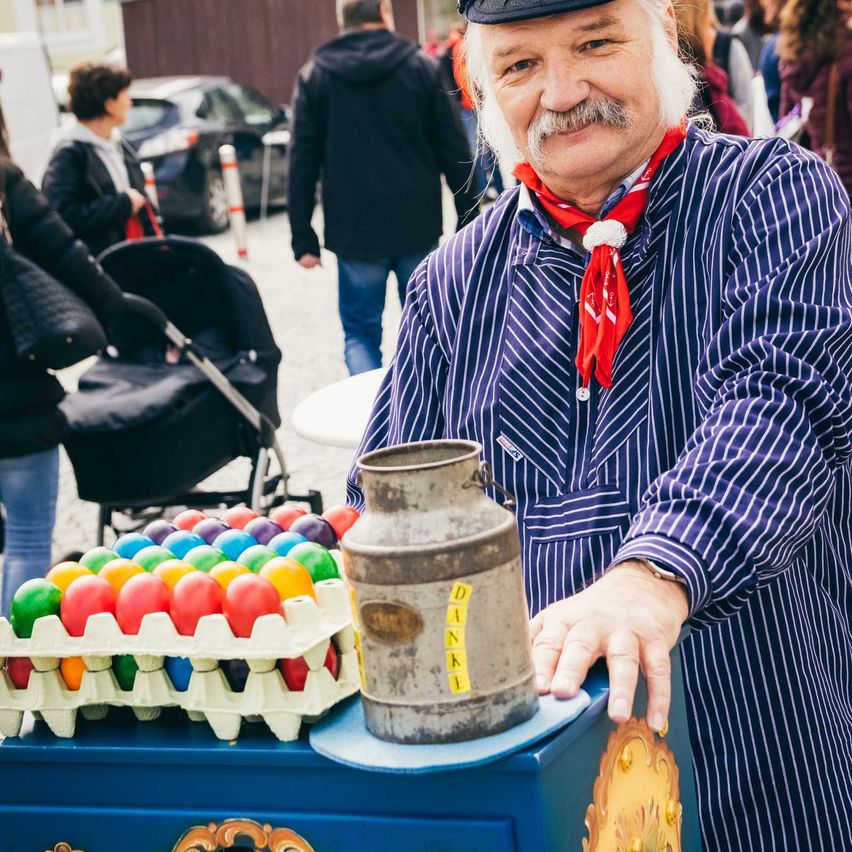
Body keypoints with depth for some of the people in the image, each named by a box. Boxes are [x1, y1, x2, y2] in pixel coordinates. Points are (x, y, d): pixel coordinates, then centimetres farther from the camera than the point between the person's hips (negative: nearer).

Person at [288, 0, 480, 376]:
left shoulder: (315, 75, 2)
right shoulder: (421, 67, 0)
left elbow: (302, 162, 0)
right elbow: (454, 151, -1)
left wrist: (303, 237, 3)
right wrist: (468, 218, 6)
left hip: (355, 232, 0)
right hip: (418, 227, 0)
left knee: (361, 334, 9)